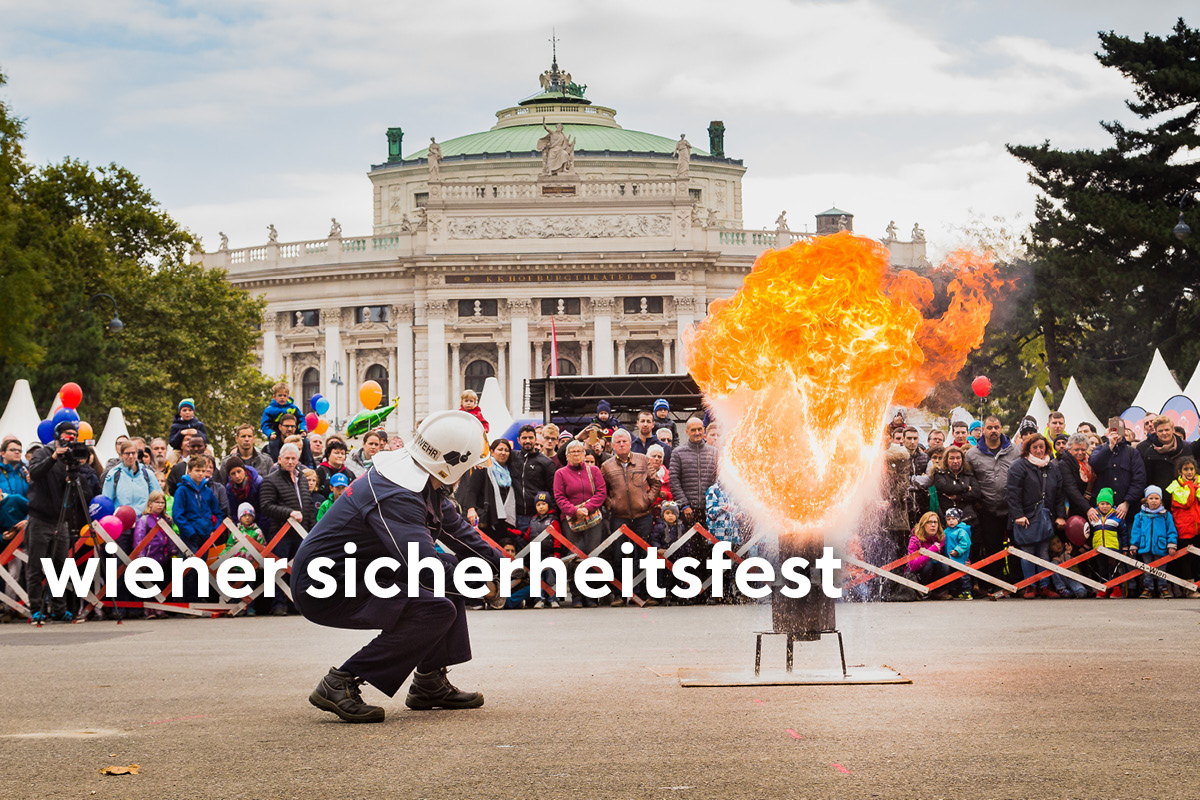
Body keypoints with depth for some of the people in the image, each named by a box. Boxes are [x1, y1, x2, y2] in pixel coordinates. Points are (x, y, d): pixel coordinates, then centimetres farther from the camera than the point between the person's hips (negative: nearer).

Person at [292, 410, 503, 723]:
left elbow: (457, 530, 18)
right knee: (437, 609, -22)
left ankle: (430, 683, 12)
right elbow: (426, 566, -33)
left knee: (452, 580, 10)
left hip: (358, 573, 10)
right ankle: (341, 683, -17)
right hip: (324, 587, -10)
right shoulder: (396, 497, -27)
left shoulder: (424, 484, 4)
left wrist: (504, 565, 11)